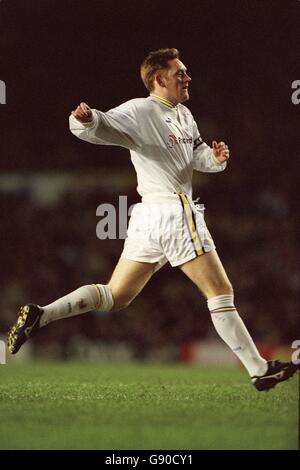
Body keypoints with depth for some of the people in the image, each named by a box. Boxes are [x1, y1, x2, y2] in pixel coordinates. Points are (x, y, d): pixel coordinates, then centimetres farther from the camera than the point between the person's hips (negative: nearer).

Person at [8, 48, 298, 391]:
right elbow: (103, 126, -23)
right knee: (220, 293, 0)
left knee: (115, 297, 9)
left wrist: (215, 157, 0)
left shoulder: (183, 115, 16)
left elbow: (197, 155, 23)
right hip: (175, 213, -9)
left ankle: (39, 315, -2)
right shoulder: (141, 111, -11)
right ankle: (260, 370, 7)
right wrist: (87, 120, -46)